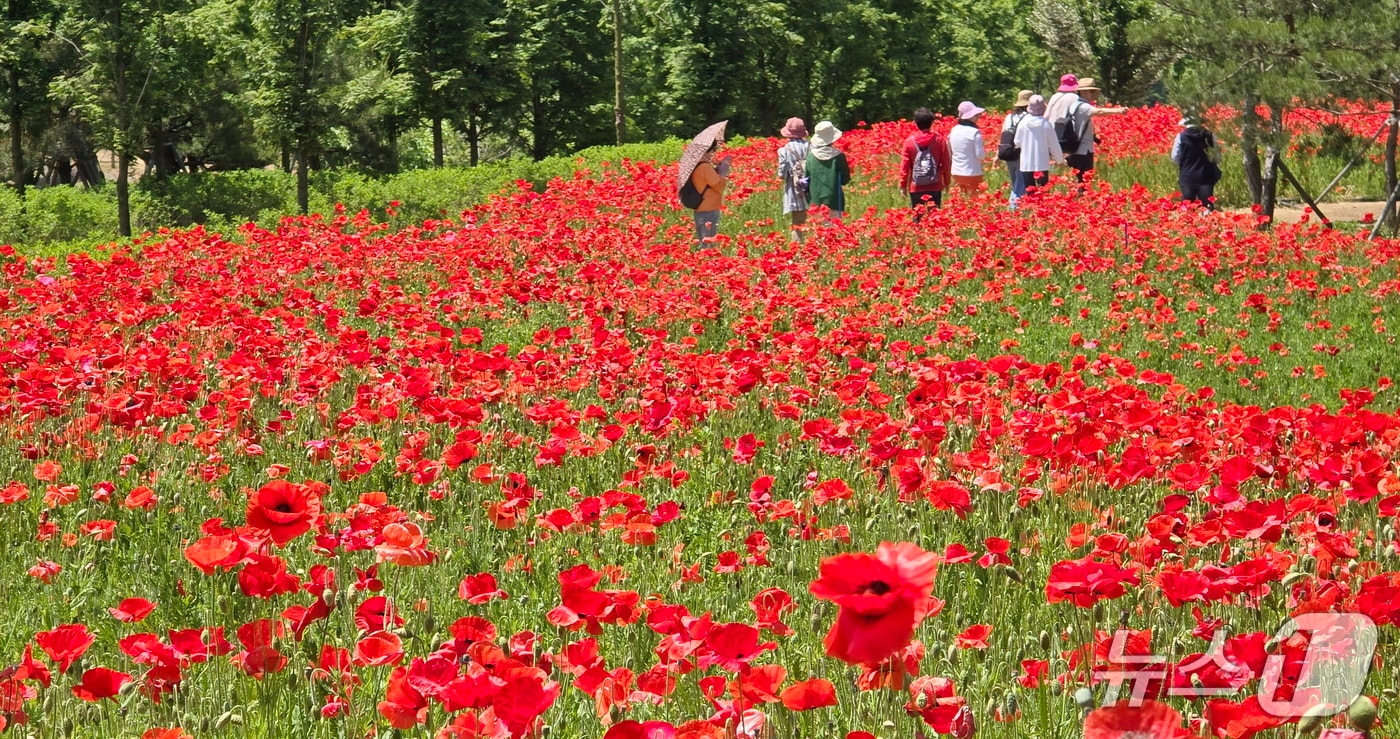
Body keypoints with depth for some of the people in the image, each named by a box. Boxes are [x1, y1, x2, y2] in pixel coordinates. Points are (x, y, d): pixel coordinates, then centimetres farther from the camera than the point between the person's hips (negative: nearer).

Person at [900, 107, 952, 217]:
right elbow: (946, 163, 2)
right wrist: (946, 182, 14)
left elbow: (904, 165, -1)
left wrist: (903, 185, 8)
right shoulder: (939, 139, -3)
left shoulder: (910, 141, -3)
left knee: (917, 216, 6)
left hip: (916, 188, 0)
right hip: (935, 187, 0)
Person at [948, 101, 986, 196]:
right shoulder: (975, 132, -16)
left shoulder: (954, 131, 3)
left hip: (956, 173, 6)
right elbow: (980, 155, -14)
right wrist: (984, 151, 6)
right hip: (972, 173, -6)